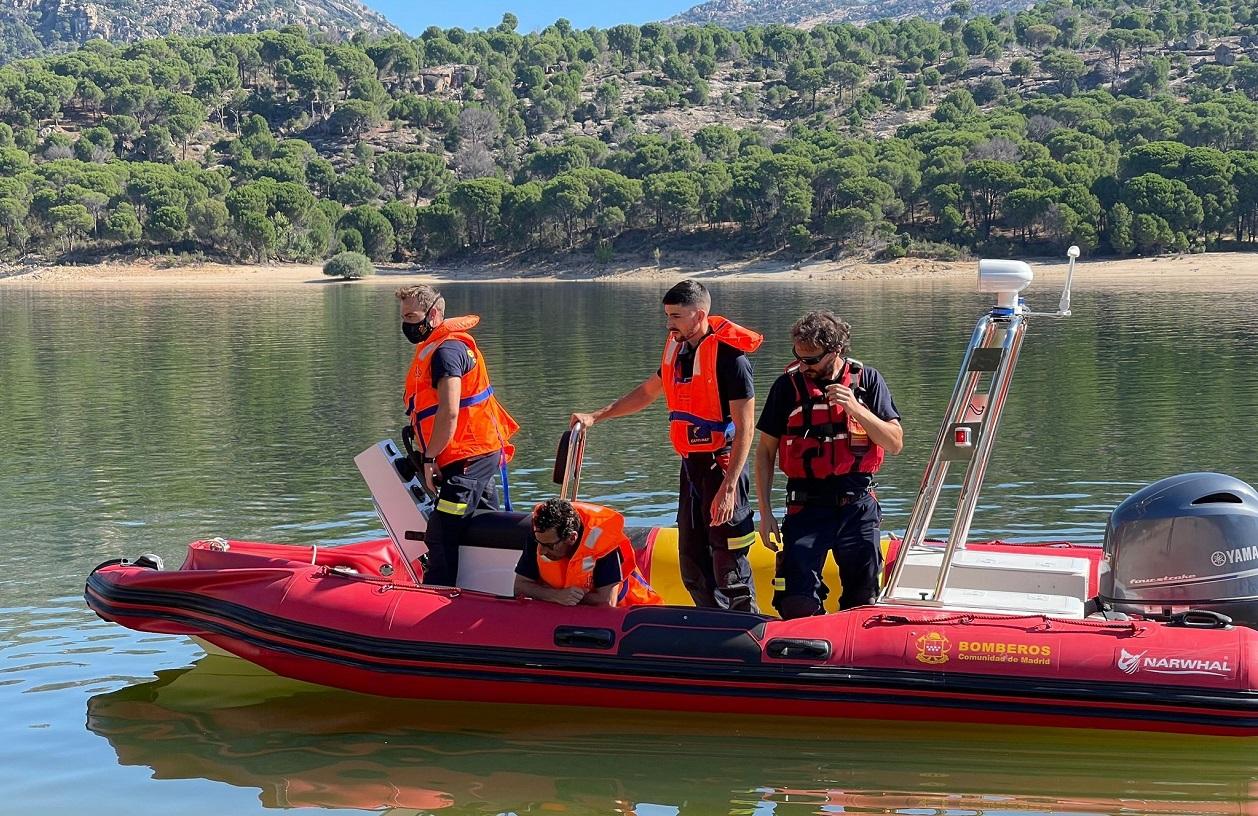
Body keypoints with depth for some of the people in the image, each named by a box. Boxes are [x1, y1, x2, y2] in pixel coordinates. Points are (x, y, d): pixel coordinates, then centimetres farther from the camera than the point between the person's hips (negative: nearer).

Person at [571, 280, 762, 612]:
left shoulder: (729, 356, -16)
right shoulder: (678, 349, 10)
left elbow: (745, 429, -18)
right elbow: (647, 392, 27)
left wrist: (728, 488, -23)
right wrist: (596, 416, 22)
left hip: (723, 465, -9)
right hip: (692, 464, 9)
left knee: (728, 565, -6)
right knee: (692, 563, 14)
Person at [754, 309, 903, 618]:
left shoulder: (867, 380, 1)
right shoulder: (788, 386, -1)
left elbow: (895, 443, -2)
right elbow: (765, 451, 5)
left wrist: (856, 409, -17)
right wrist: (765, 513, 0)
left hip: (858, 508, 1)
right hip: (807, 508, -1)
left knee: (863, 604, 9)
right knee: (797, 605, -13)